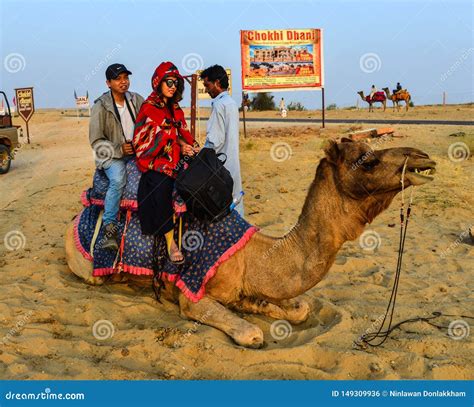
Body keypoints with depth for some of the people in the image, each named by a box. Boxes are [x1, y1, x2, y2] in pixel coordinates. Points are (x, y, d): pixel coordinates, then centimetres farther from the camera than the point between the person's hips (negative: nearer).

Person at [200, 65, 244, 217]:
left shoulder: (219, 104, -14)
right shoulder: (232, 103, 13)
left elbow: (215, 141, -18)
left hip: (221, 164, -9)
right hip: (233, 162, 9)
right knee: (234, 198, 12)